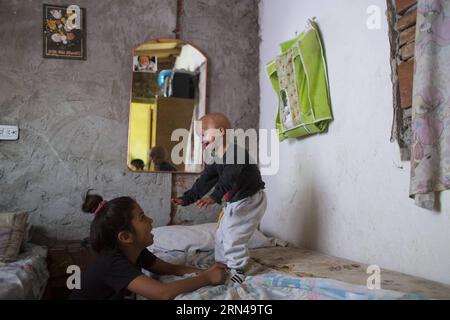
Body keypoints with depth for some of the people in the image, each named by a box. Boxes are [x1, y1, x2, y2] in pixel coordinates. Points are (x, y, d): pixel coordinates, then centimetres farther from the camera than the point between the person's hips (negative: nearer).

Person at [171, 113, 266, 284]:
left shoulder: (236, 151, -24)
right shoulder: (216, 159, 5)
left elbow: (229, 177, -37)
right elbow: (204, 181, 8)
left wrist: (214, 197, -46)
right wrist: (186, 198, 2)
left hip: (250, 200, -9)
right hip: (233, 202, 9)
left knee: (233, 237, -10)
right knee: (221, 234, 15)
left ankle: (238, 271, 5)